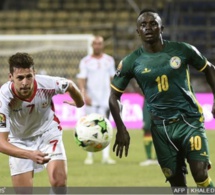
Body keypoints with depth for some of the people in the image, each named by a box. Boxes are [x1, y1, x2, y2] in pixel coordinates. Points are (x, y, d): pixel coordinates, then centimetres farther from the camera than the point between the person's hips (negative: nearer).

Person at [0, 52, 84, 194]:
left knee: (59, 181, -19)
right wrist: (30, 155, -52)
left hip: (48, 133, 1)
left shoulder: (47, 84, -29)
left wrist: (80, 103, 16)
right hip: (20, 141, -1)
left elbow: (70, 86, -3)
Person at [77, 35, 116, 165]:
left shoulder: (109, 60, 9)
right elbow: (82, 79, -4)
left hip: (105, 98, 1)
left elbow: (112, 79, 15)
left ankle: (106, 156, -8)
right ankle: (90, 156, 10)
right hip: (91, 99, -1)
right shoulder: (86, 61, 2)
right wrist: (84, 95, -17)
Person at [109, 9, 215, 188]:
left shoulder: (182, 50, -4)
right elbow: (114, 96, 7)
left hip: (190, 120, -1)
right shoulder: (131, 62, -2)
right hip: (161, 127, 2)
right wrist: (121, 130, -1)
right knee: (176, 181, 6)